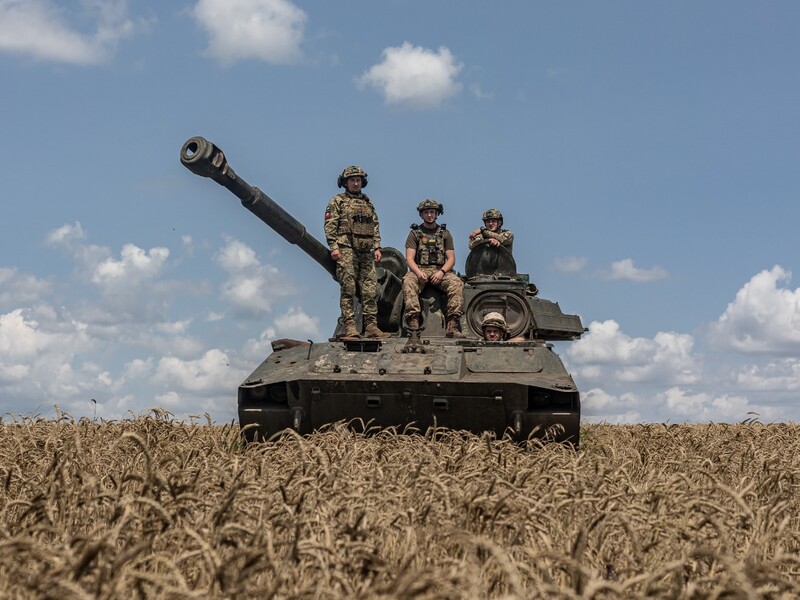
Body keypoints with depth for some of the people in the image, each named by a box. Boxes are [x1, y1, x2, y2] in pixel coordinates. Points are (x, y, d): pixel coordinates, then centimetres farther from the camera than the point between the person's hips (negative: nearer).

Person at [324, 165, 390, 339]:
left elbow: (375, 227, 20)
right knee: (348, 289, -9)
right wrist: (333, 247, -11)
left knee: (370, 290, -2)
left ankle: (371, 326, -3)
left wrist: (377, 247, 8)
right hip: (346, 249, -5)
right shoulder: (337, 201, 8)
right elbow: (330, 226, 0)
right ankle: (349, 327, -12)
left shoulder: (368, 203, 22)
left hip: (366, 252, 5)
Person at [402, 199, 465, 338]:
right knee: (408, 282, -35)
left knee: (457, 283, -29)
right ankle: (413, 320, -44)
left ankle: (452, 326, -36)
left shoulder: (445, 234, 17)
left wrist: (441, 272, -12)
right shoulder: (415, 233, 12)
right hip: (419, 270, -1)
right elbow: (409, 258, 1)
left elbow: (451, 259, 8)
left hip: (440, 271, 1)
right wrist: (418, 272, -19)